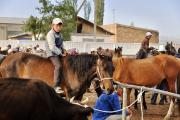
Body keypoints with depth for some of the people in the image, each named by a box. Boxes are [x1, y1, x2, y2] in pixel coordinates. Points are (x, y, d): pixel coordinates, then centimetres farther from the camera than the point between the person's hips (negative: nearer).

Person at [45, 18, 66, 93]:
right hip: (52, 53, -9)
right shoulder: (50, 34, -12)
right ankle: (57, 86, -30)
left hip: (59, 53, 9)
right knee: (58, 65, -28)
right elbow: (52, 47, -20)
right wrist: (61, 54, -19)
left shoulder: (59, 34, 17)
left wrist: (64, 51, 7)